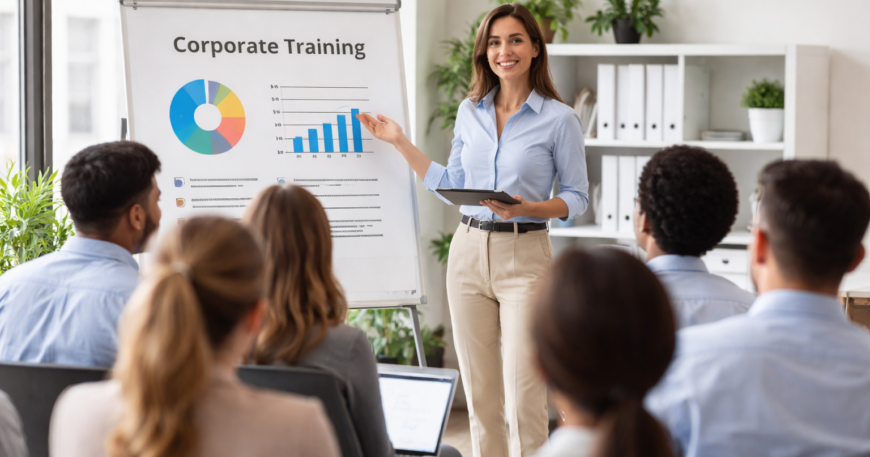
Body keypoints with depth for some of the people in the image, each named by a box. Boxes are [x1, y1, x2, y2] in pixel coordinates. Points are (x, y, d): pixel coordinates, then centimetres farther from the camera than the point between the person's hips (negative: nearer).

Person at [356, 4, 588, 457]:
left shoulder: (559, 118, -4)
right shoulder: (470, 112, 10)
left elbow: (576, 197, -1)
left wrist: (529, 208, -19)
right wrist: (399, 141, 12)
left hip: (525, 256, -4)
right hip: (469, 252, 5)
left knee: (524, 397, -9)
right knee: (479, 393, 7)